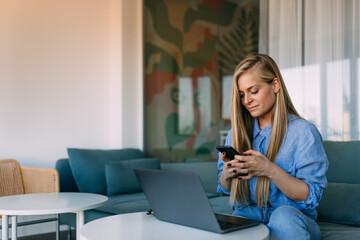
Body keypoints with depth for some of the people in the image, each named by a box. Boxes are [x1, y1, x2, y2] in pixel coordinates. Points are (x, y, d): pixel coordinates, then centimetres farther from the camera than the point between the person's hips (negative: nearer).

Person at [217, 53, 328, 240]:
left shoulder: (304, 133, -6)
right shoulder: (237, 133, 10)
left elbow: (310, 197, -11)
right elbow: (226, 189, 15)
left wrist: (270, 170, -26)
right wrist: (226, 175, -10)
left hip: (293, 221, -1)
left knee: (283, 217, -38)